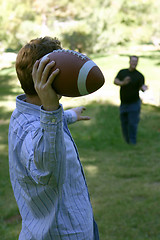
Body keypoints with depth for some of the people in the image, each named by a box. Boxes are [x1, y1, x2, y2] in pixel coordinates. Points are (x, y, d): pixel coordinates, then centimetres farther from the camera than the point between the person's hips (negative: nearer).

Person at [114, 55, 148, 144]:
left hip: (134, 103, -4)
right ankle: (127, 142, 23)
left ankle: (133, 143, 2)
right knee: (124, 123, 9)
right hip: (123, 103, 4)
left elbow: (141, 86, -14)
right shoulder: (122, 72, 5)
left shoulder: (139, 75, -5)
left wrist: (143, 88, -38)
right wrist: (123, 83, -26)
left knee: (132, 123, -7)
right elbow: (115, 81, -7)